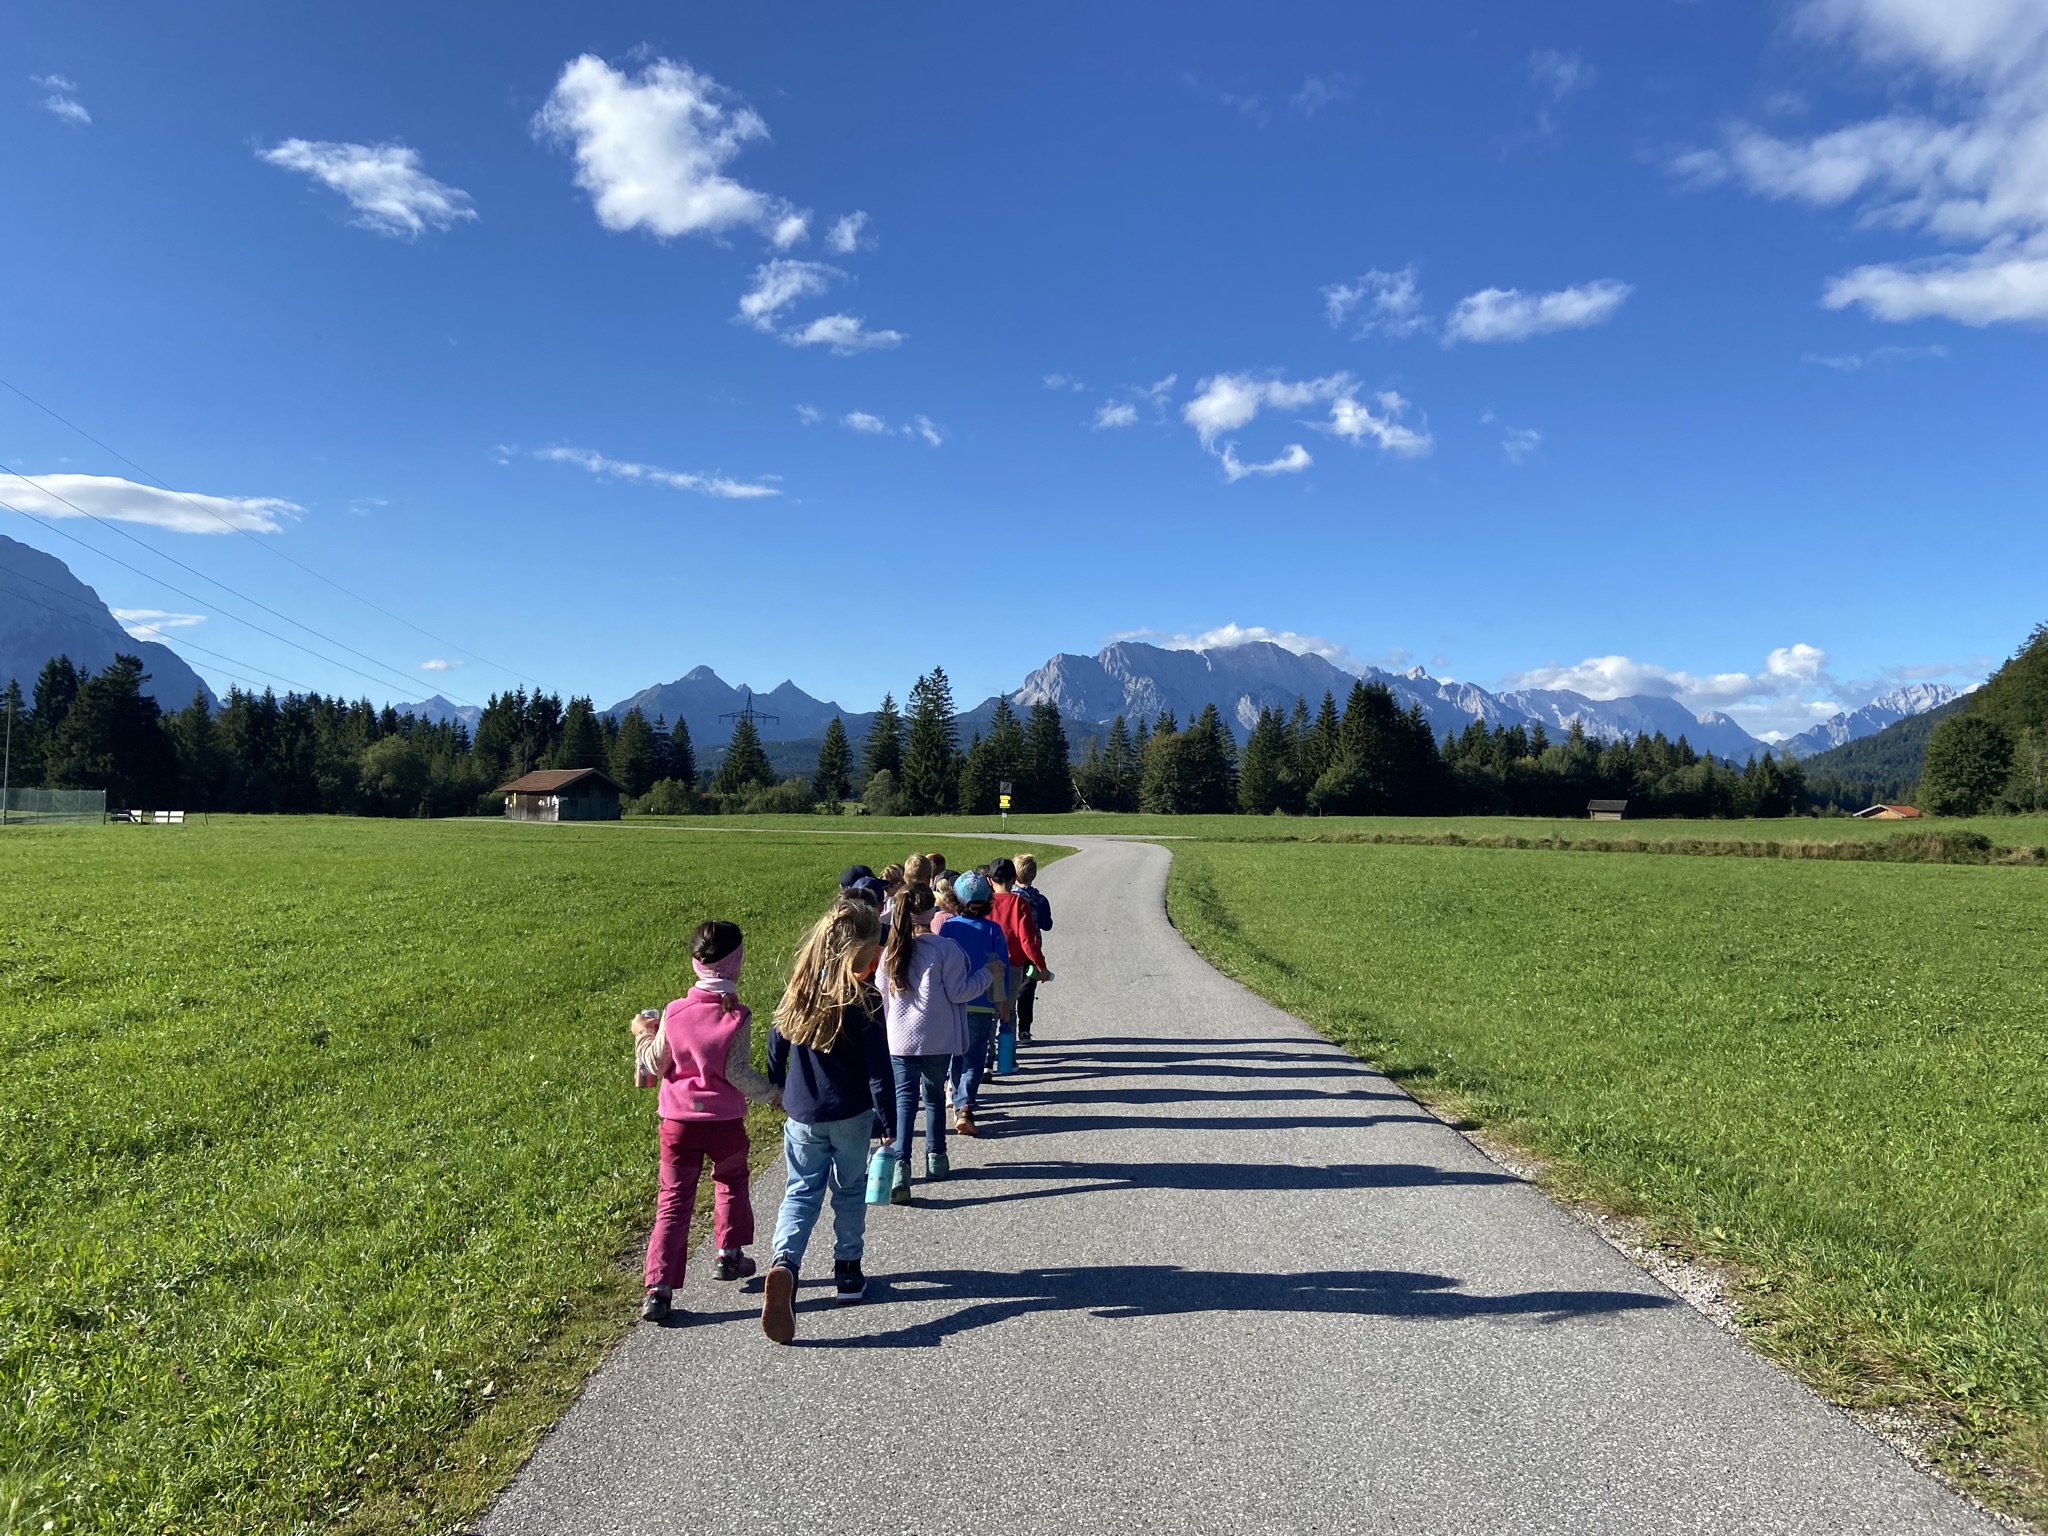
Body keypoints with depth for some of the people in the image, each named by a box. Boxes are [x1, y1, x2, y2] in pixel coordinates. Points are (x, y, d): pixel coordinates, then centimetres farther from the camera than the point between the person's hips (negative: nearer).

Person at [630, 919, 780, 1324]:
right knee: (731, 1182, 26)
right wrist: (773, 1094, -1)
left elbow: (654, 1066, 3)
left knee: (673, 1200, 6)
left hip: (678, 1121, 2)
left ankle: (658, 1288, -1)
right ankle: (729, 1255, 35)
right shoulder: (737, 1017, -13)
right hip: (724, 1122, -1)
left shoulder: (673, 1012, -5)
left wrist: (642, 1034, 20)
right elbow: (737, 1072, -15)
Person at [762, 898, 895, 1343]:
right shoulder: (863, 1002, -18)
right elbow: (879, 1070, -15)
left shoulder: (799, 989, -4)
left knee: (801, 1191, 11)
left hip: (801, 1115, 3)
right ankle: (848, 1271, 28)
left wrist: (778, 1091, 23)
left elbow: (776, 1045, 7)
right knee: (850, 1190, 17)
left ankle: (784, 1263, -13)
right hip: (850, 1115, -3)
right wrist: (888, 1122, -4)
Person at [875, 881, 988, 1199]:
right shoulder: (945, 949, -14)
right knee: (934, 1094, 16)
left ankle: (900, 1163, -13)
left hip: (900, 1041, 2)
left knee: (904, 1097, 2)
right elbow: (958, 992, -11)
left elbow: (882, 993, 7)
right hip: (938, 1040, -2)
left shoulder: (890, 951, -1)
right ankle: (935, 1158, 28)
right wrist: (985, 975, 2)